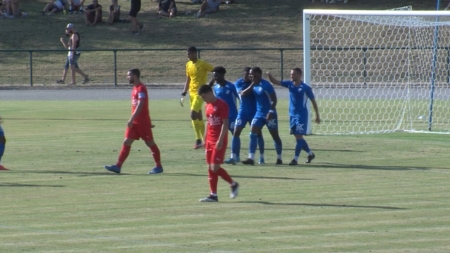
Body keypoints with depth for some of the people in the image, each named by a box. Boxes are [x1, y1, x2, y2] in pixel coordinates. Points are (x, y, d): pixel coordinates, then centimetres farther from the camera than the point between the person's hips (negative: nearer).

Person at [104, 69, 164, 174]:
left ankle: (159, 166, 9)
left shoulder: (141, 89, -15)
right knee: (126, 142, 2)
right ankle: (118, 166, -1)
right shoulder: (135, 88, 13)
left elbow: (140, 105, -24)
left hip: (143, 122, -9)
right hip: (134, 122, 9)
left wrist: (131, 119, -28)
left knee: (150, 143, 0)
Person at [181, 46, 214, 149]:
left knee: (193, 114, -17)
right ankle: (204, 140, 17)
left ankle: (199, 140, -10)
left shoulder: (202, 64, -12)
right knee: (198, 117, 10)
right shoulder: (188, 64, 10)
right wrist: (185, 90, 6)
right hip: (192, 93, 8)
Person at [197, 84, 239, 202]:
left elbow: (225, 123, -16)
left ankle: (233, 184, 6)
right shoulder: (208, 106, 13)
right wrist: (205, 139, 17)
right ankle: (213, 194, 9)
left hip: (219, 141, -8)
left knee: (215, 167, -11)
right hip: (210, 140, 8)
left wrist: (220, 140, -21)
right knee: (210, 168, 5)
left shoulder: (221, 105, -12)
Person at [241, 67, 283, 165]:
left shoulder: (266, 85, -16)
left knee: (275, 136, 5)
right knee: (253, 134, -6)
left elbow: (274, 99, -18)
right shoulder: (254, 86, 8)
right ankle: (251, 158, -9)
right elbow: (243, 93, 5)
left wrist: (271, 112, -27)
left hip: (269, 114, -7)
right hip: (259, 114, 7)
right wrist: (252, 84, -4)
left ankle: (279, 158, 18)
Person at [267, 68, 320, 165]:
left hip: (301, 115, -6)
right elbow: (275, 82, 0)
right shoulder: (290, 84, 2)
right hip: (292, 114, 6)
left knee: (299, 136, -9)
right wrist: (269, 75, -21)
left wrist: (317, 115, 1)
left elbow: (313, 101, -3)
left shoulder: (306, 88, -12)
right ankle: (310, 154, 29)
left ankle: (295, 159, -9)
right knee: (297, 136, 12)